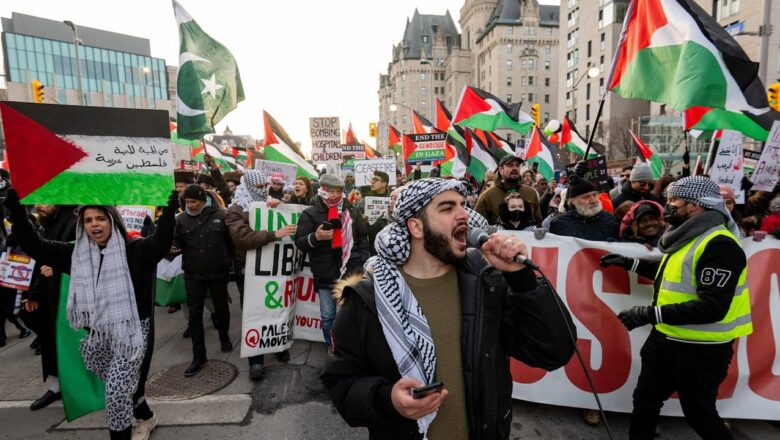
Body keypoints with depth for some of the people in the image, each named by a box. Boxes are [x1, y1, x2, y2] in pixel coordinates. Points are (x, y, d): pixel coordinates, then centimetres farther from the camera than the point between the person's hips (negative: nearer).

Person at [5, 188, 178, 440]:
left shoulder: (133, 250, -11)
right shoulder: (77, 253, 4)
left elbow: (160, 243, -28)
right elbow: (34, 246, 3)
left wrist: (169, 211, -43)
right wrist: (16, 212, -9)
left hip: (131, 330, -6)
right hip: (97, 334, 6)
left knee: (117, 390, -5)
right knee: (118, 387, 20)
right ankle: (145, 417, 44)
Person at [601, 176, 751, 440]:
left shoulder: (719, 244, -24)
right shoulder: (687, 236, 7)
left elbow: (713, 307, -30)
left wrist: (652, 314, -29)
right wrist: (629, 263, 19)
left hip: (700, 349, -9)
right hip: (665, 338, 9)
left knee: (698, 413, 13)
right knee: (645, 399, 20)